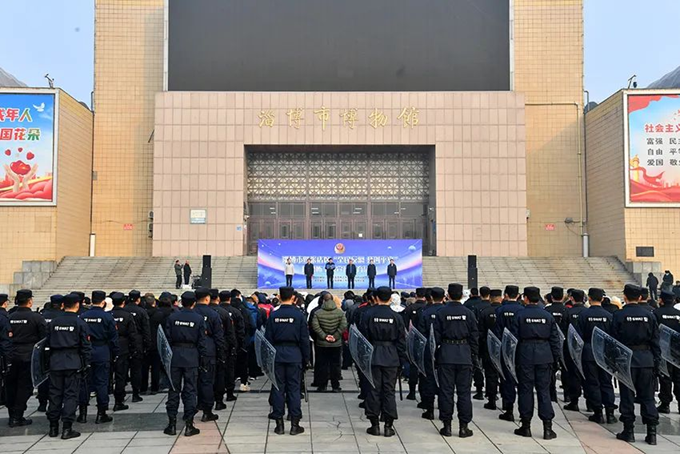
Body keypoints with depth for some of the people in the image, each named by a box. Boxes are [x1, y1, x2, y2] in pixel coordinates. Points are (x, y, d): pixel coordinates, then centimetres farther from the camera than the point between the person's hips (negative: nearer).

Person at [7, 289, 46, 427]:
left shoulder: (11, 317, 2)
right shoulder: (36, 317, -11)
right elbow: (45, 337, -9)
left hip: (13, 356, 5)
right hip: (29, 356, -5)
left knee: (11, 385, 15)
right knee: (25, 386, 3)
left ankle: (12, 415, 23)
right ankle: (17, 417, 4)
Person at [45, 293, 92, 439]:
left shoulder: (53, 322, 5)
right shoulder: (80, 323, -7)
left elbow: (47, 343, 11)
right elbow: (86, 345, -7)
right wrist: (86, 363, 1)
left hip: (55, 362, 4)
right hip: (73, 363, -4)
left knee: (55, 393, 11)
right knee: (71, 394, -1)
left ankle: (53, 427, 17)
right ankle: (67, 428, -3)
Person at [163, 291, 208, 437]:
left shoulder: (172, 317, -1)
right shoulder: (199, 318, -5)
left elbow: (167, 338, 1)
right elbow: (202, 341, -3)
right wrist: (203, 359, 4)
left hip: (175, 355, 2)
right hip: (191, 356, -1)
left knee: (174, 389, 9)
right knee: (190, 390, 3)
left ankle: (172, 424, 11)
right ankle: (189, 425, 3)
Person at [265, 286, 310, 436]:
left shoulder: (273, 315, -1)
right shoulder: (299, 315, -6)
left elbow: (268, 338, 2)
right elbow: (304, 339, -3)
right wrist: (306, 358, 6)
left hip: (277, 355, 1)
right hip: (294, 355, -1)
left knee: (278, 388, 7)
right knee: (294, 388, 4)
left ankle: (279, 423, 10)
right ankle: (295, 424, 6)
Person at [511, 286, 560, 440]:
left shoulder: (519, 315, -6)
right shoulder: (547, 315, 3)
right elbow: (555, 339, 5)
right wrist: (555, 357, 13)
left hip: (525, 356, -2)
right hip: (544, 356, 2)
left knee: (526, 390, 6)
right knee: (544, 390, 5)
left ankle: (526, 426, 11)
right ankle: (547, 427, 3)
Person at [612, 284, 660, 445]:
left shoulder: (618, 315, -6)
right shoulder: (649, 316, 2)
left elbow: (613, 340, -5)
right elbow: (655, 341, 4)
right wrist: (656, 362, 9)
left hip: (626, 360, -2)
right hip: (646, 360, 3)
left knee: (627, 396, 5)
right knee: (647, 397, 8)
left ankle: (628, 430, 8)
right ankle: (651, 433, 7)